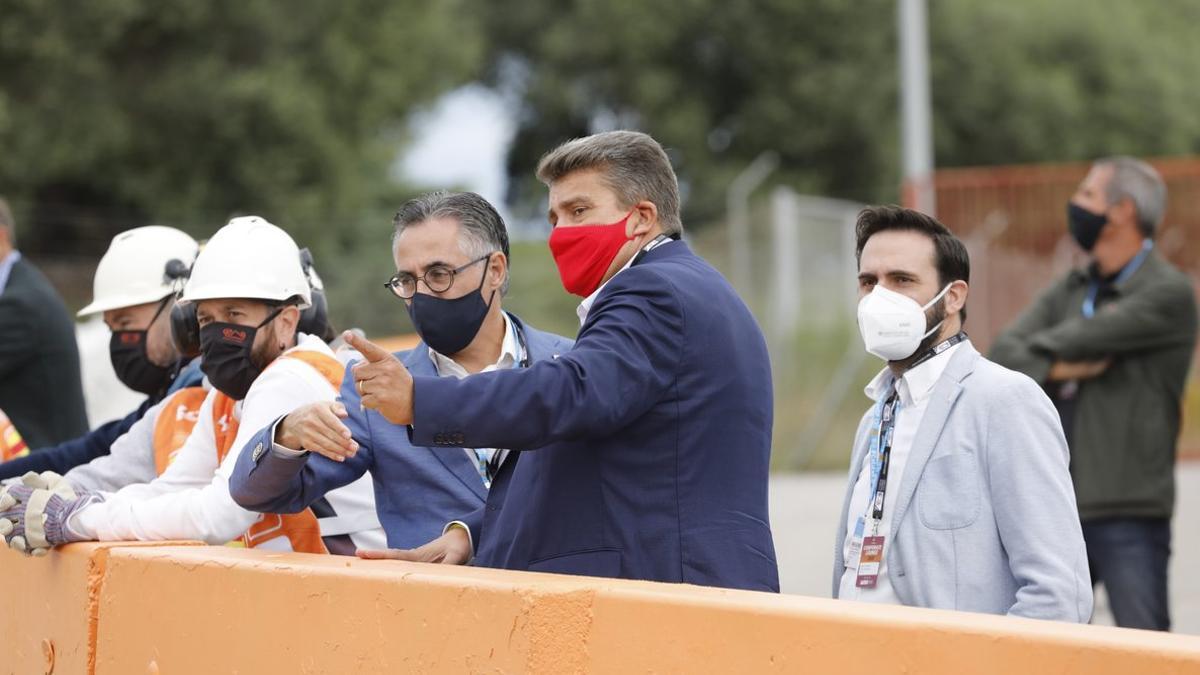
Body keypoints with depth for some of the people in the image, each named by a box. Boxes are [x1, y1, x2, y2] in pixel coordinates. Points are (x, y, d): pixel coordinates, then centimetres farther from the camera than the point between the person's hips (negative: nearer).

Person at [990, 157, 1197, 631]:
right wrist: (1054, 369, -15)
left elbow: (1084, 339, -15)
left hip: (1129, 515, -7)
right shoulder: (1070, 290, 15)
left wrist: (1036, 349, 3)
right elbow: (1003, 354, 3)